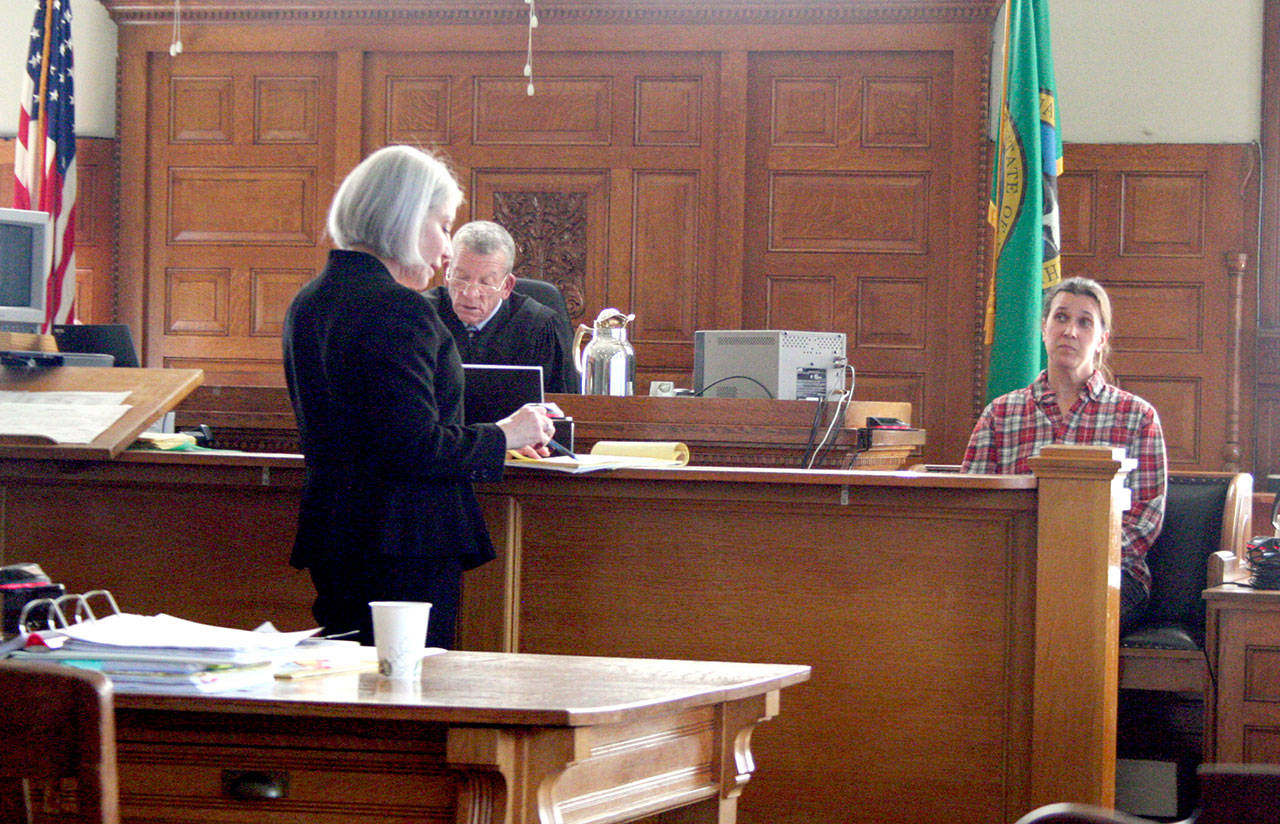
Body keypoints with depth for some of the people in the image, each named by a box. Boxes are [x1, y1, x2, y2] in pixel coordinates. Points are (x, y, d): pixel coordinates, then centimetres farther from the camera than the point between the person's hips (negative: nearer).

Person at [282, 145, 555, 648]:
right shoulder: (398, 309, -16)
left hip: (330, 532, 9)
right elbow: (416, 448, -20)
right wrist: (502, 437, -5)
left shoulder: (311, 301, 13)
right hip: (403, 543, -9)